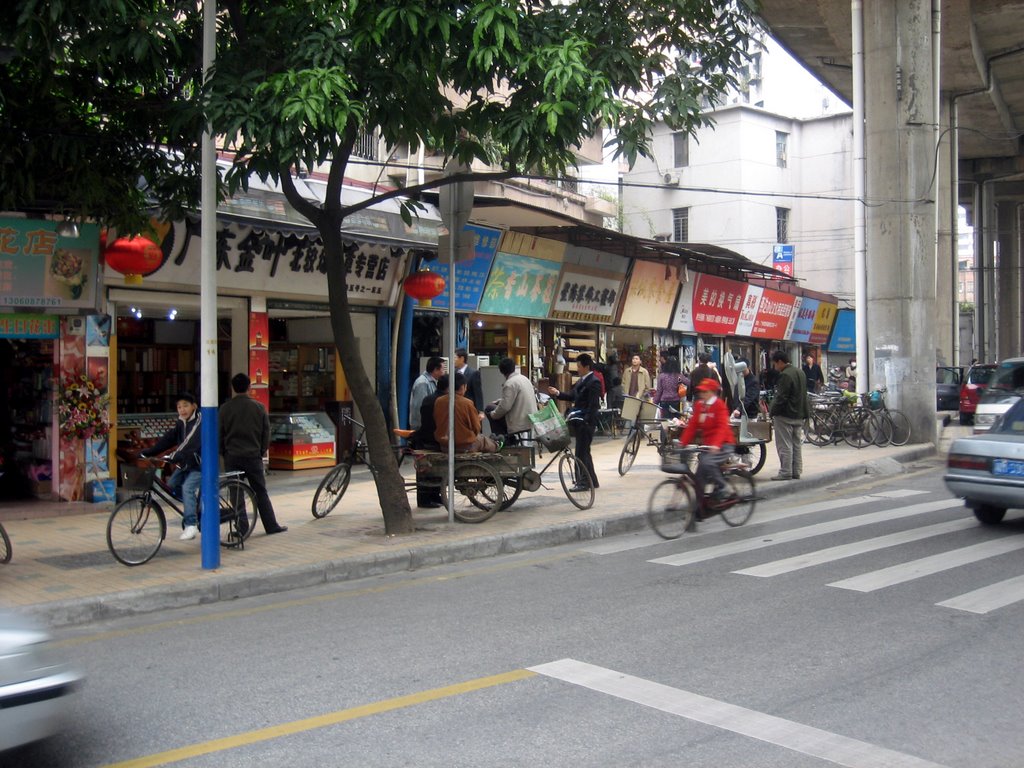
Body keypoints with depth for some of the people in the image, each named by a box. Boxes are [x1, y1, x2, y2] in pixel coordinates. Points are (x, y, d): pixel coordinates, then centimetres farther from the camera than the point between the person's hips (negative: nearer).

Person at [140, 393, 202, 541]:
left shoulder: (201, 422, -17)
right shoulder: (181, 423, 7)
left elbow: (193, 445, -31)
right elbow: (167, 440, -1)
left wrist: (176, 456, -44)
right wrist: (146, 452, -11)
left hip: (199, 463, -8)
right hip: (185, 463, 8)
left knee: (187, 488, -23)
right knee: (171, 485, -5)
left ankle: (191, 525, -19)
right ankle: (196, 505, 16)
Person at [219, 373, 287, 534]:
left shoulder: (225, 408, -3)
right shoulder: (258, 407, 0)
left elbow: (219, 434, 1)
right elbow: (266, 432, 4)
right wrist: (261, 451, 16)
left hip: (232, 456, -1)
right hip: (253, 456, 1)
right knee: (261, 492, 9)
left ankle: (242, 528, 6)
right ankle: (272, 526, 10)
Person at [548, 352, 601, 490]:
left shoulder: (594, 382, -15)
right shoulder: (581, 380, 14)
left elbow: (593, 405, -20)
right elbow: (572, 396, 19)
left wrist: (587, 422, -24)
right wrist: (557, 393, 8)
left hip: (587, 422, -10)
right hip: (579, 421, 10)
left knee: (581, 451, -7)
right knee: (584, 451, 15)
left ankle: (583, 482, 0)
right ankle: (592, 481, 24)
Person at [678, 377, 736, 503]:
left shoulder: (719, 405, -12)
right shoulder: (699, 405, 7)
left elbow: (722, 427, -24)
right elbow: (692, 425, 5)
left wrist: (715, 445, -39)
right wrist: (682, 443, -4)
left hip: (723, 445, -7)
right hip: (707, 445, 7)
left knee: (706, 463, -31)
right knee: (700, 476, 0)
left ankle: (723, 489, -12)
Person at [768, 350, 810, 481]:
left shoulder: (785, 375, -18)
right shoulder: (800, 372, 13)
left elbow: (781, 397, -21)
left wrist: (773, 412, -12)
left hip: (785, 416, -10)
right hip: (799, 415, 10)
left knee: (785, 445, -4)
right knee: (796, 444, 14)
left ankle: (785, 473, -2)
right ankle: (796, 472, 19)